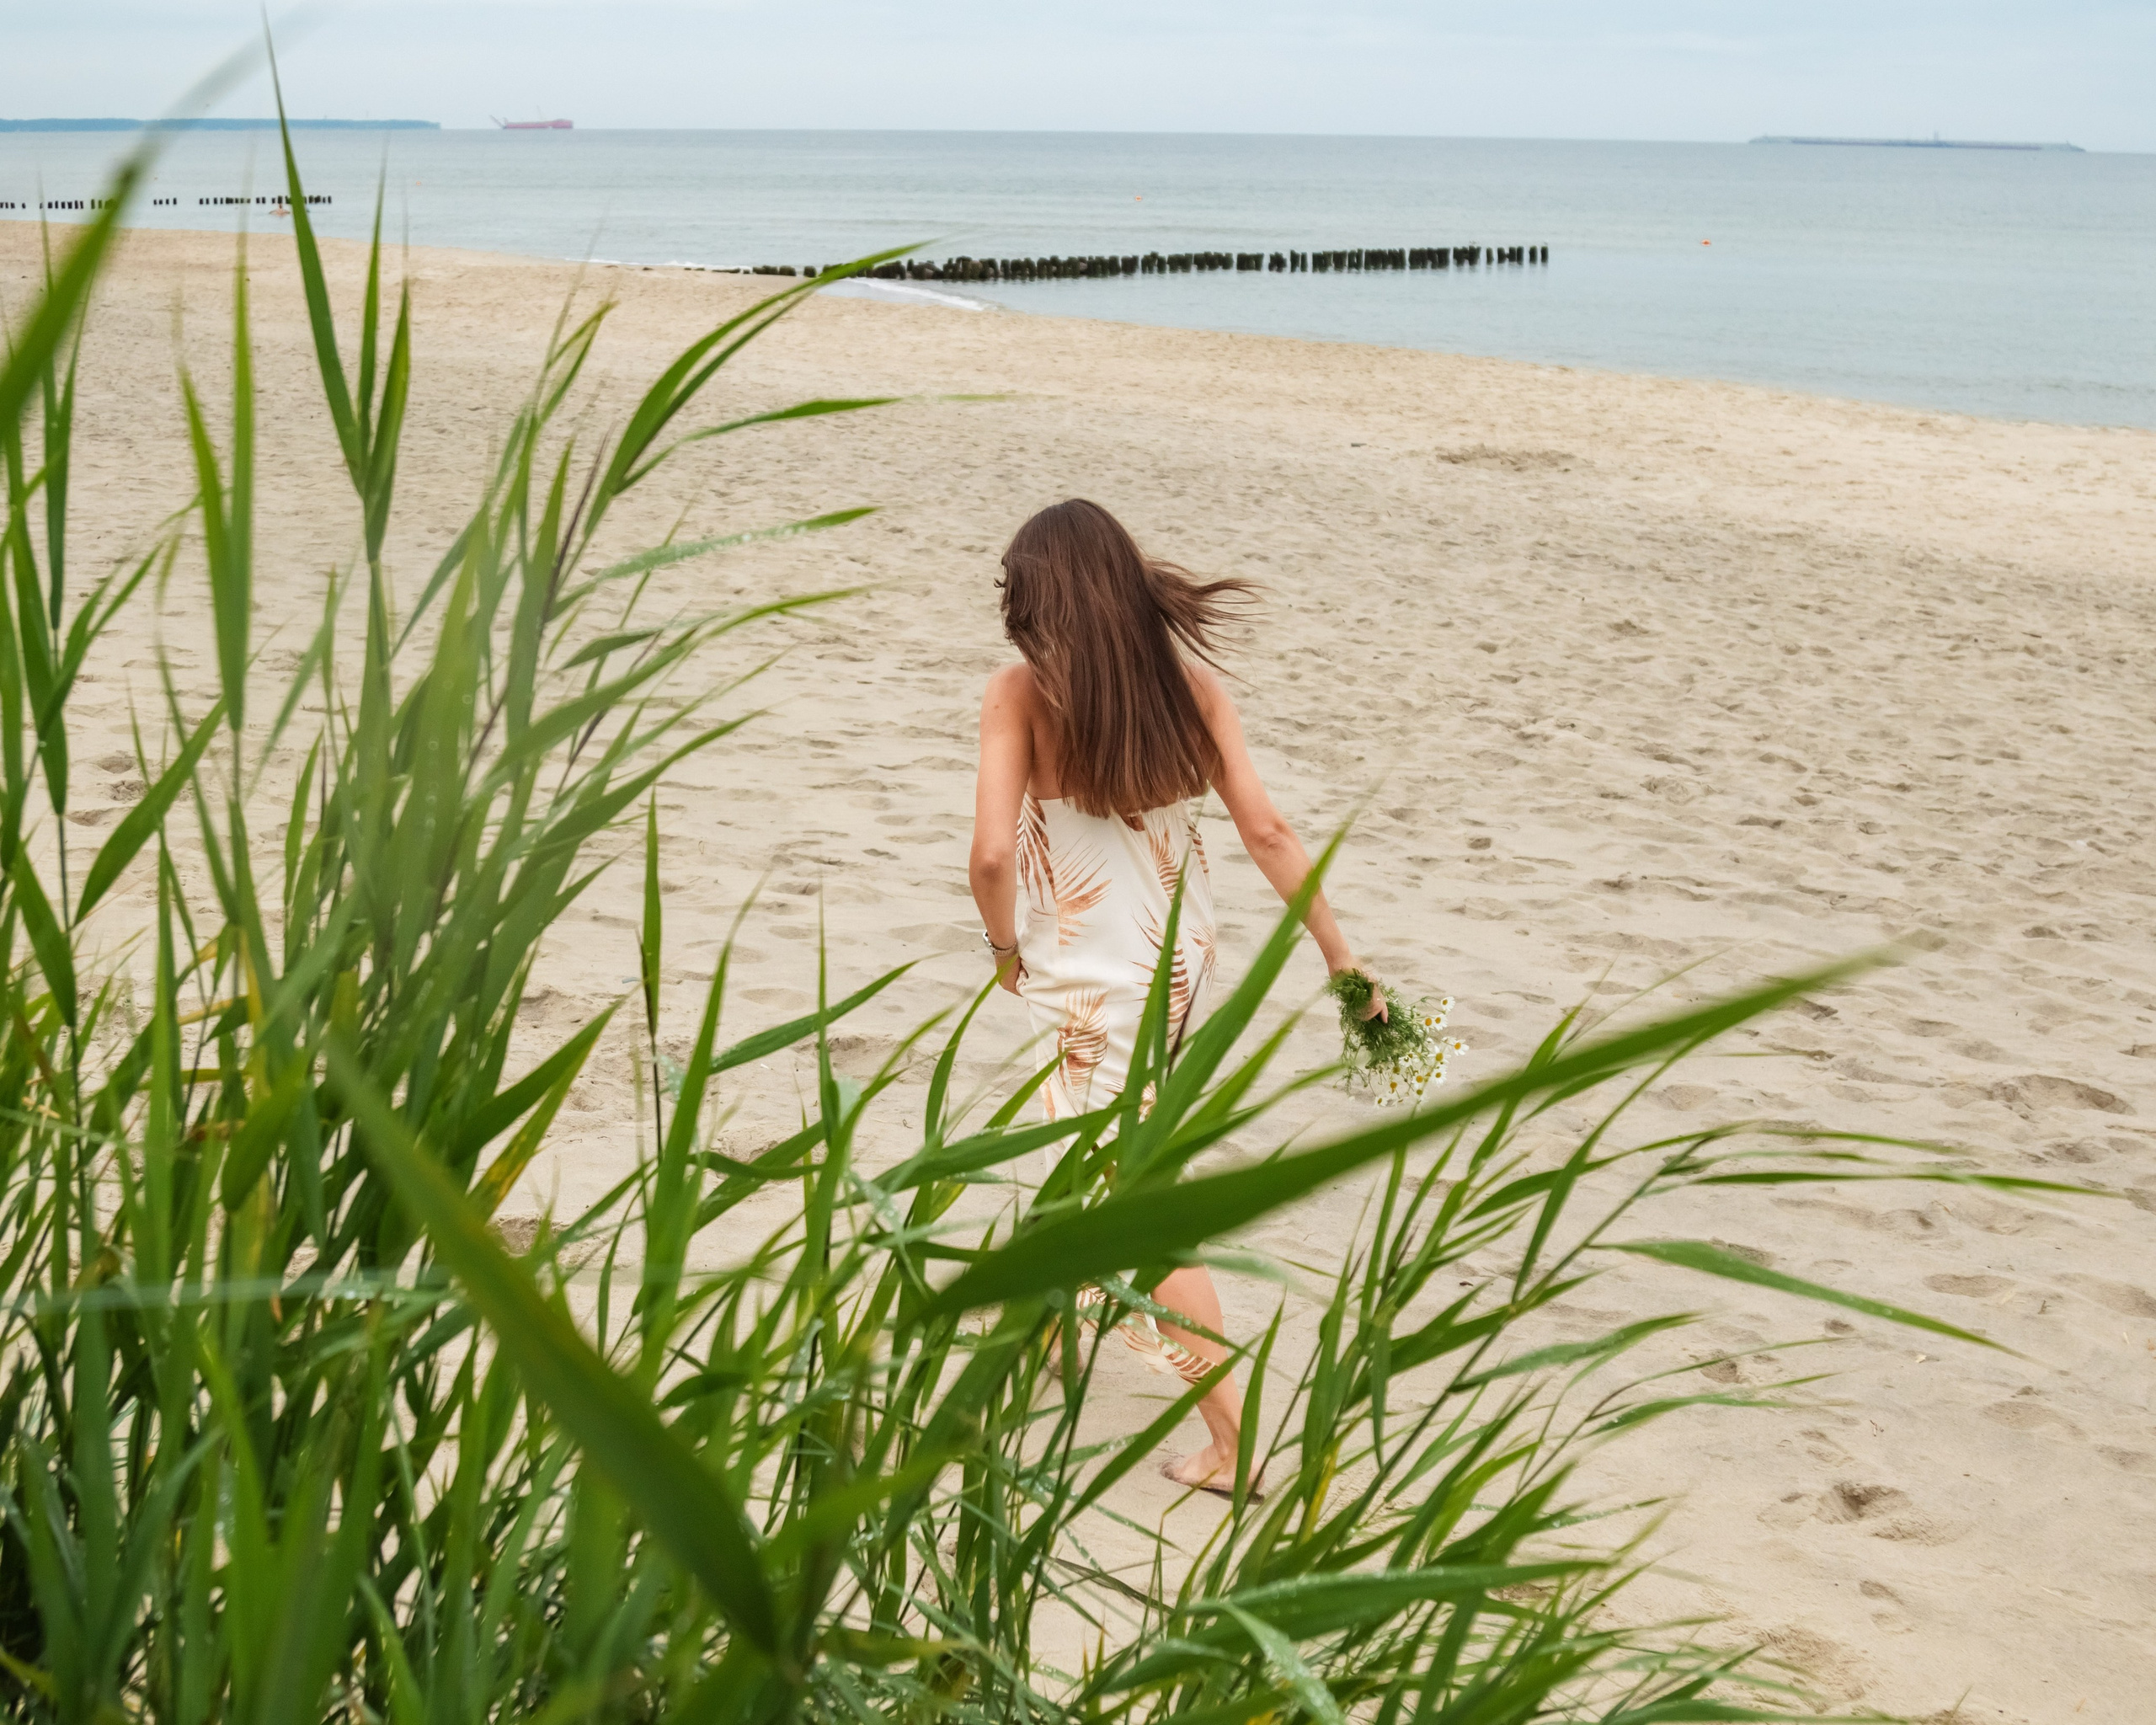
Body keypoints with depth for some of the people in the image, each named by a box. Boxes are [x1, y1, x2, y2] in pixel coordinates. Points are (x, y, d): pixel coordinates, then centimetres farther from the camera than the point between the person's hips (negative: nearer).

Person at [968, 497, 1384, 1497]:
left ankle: (1230, 1439, 3)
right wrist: (1342, 957, -2)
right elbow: (1265, 831, -8)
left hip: (1094, 983, -6)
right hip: (1184, 962, 6)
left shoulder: (1022, 692, -16)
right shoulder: (1184, 679, -5)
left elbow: (992, 854, -23)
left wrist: (1004, 945, -3)